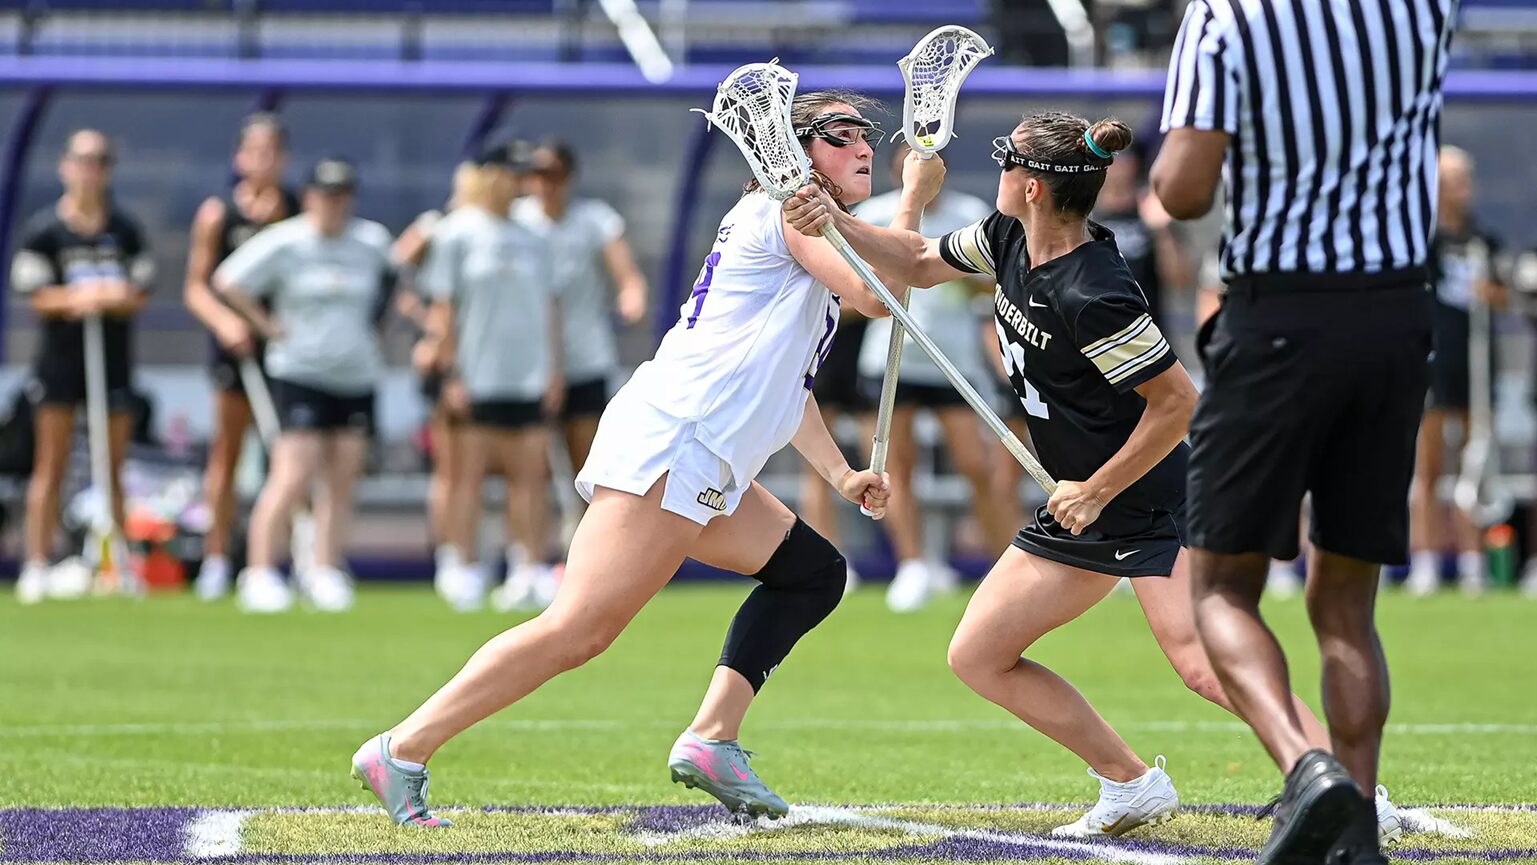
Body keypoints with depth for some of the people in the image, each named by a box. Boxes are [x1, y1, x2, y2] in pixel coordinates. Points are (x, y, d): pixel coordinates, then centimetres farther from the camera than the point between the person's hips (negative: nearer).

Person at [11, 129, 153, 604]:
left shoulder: (125, 228, 6)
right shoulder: (43, 228, -1)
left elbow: (140, 294, 4)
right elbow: (36, 296, -4)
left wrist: (108, 297, -16)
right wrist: (76, 298, -21)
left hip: (114, 356, 2)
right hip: (60, 356, -2)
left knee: (112, 469, 5)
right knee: (52, 466, 0)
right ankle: (37, 567, 2)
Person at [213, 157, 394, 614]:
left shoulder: (371, 243, 6)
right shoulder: (284, 243, -5)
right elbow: (226, 280, -1)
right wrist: (266, 324, -3)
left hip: (357, 375, 4)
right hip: (299, 374, -4)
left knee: (341, 482, 3)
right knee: (293, 477, -13)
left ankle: (324, 572, 12)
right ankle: (259, 572, -8)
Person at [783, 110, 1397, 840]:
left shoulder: (1091, 295, -25)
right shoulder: (1009, 240, 1)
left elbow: (1178, 401, -22)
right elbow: (918, 265, 19)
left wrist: (1098, 491, -16)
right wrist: (834, 221, 4)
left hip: (1146, 496, -10)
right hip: (1079, 512, 10)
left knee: (1202, 663, -27)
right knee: (976, 657, 9)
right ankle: (1132, 787, 15)